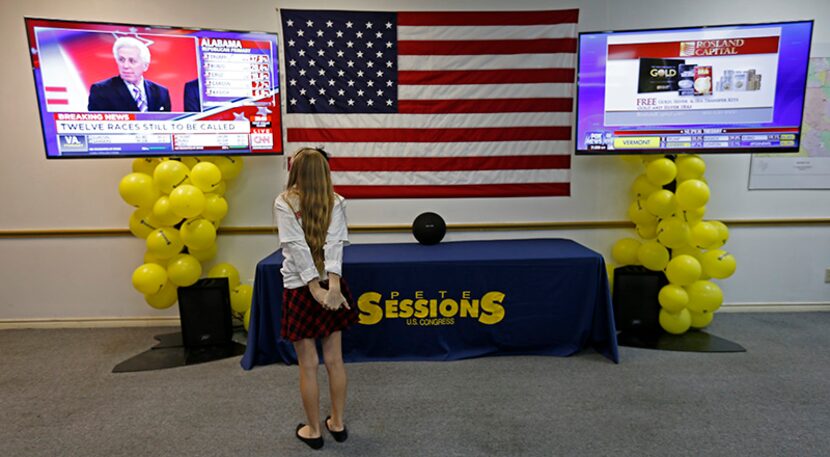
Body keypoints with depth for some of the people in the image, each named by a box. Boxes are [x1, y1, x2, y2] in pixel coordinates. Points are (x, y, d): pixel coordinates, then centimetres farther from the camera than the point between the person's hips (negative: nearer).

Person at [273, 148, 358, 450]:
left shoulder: (284, 203, -7)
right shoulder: (336, 202, 0)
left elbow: (298, 247, -16)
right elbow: (335, 243, -14)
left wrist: (316, 289, -18)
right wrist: (333, 283, -22)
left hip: (300, 290, -3)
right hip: (331, 287, 3)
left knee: (308, 366, 10)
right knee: (334, 360, 15)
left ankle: (314, 431, 26)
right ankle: (338, 423, 31)